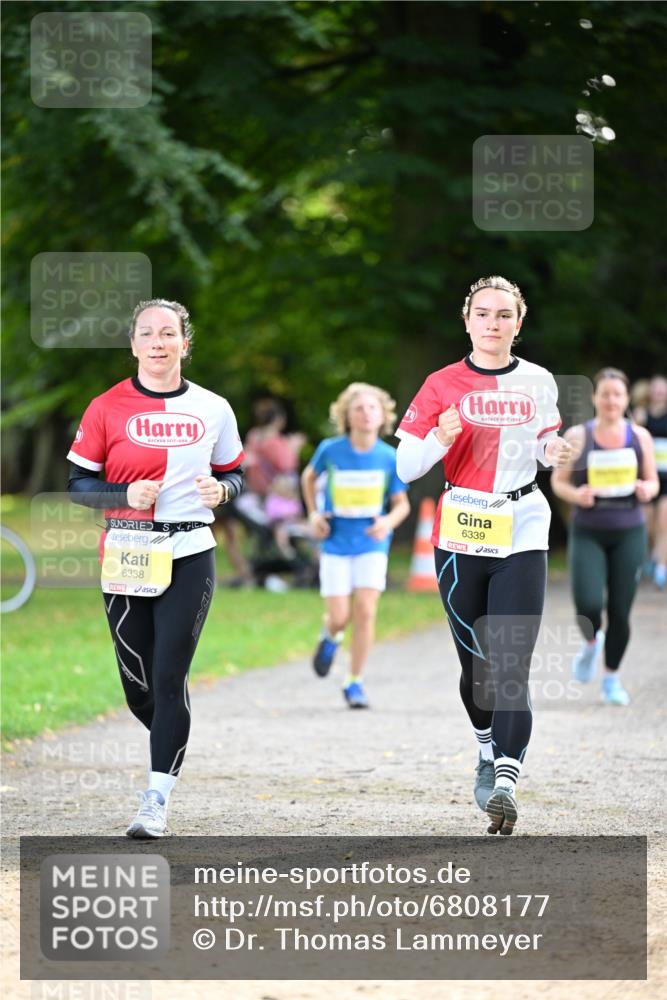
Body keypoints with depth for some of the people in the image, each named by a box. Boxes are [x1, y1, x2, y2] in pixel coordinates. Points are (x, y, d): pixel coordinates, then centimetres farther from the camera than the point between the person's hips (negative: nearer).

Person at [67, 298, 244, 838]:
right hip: (126, 558, 0)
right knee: (138, 682, 3)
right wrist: (126, 495, -16)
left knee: (169, 676, -8)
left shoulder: (213, 409, 5)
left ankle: (157, 802, -3)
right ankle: (172, 743, 35)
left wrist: (221, 489, -7)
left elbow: (234, 474, 16)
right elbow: (79, 484, 2)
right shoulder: (108, 408, 0)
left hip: (189, 556, 0)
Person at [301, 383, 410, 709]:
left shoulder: (389, 458, -8)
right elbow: (309, 476, 13)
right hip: (336, 544, 0)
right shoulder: (330, 450, -9)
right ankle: (330, 638, 35)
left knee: (365, 610, -12)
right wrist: (313, 514, 1)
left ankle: (355, 683, 1)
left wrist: (389, 521, -18)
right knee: (340, 617, -4)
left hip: (372, 545, 0)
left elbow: (402, 503, 3)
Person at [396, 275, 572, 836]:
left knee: (512, 665, -13)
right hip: (460, 537, 0)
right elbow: (407, 468, 0)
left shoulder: (538, 383, 5)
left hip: (522, 536, 0)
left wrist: (555, 453, -1)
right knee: (476, 663, 9)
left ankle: (506, 782, -21)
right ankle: (488, 751, 36)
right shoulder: (443, 385, 0)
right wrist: (438, 440, -20)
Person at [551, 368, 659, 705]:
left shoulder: (640, 437, 3)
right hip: (587, 533, -1)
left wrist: (646, 490, -11)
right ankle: (591, 643, 20)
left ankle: (611, 678, 21)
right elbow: (559, 481, 4)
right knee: (588, 605, -16)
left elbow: (652, 481, 12)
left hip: (629, 534, 2)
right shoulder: (577, 437, -2)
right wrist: (576, 495, -17)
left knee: (620, 611, 2)